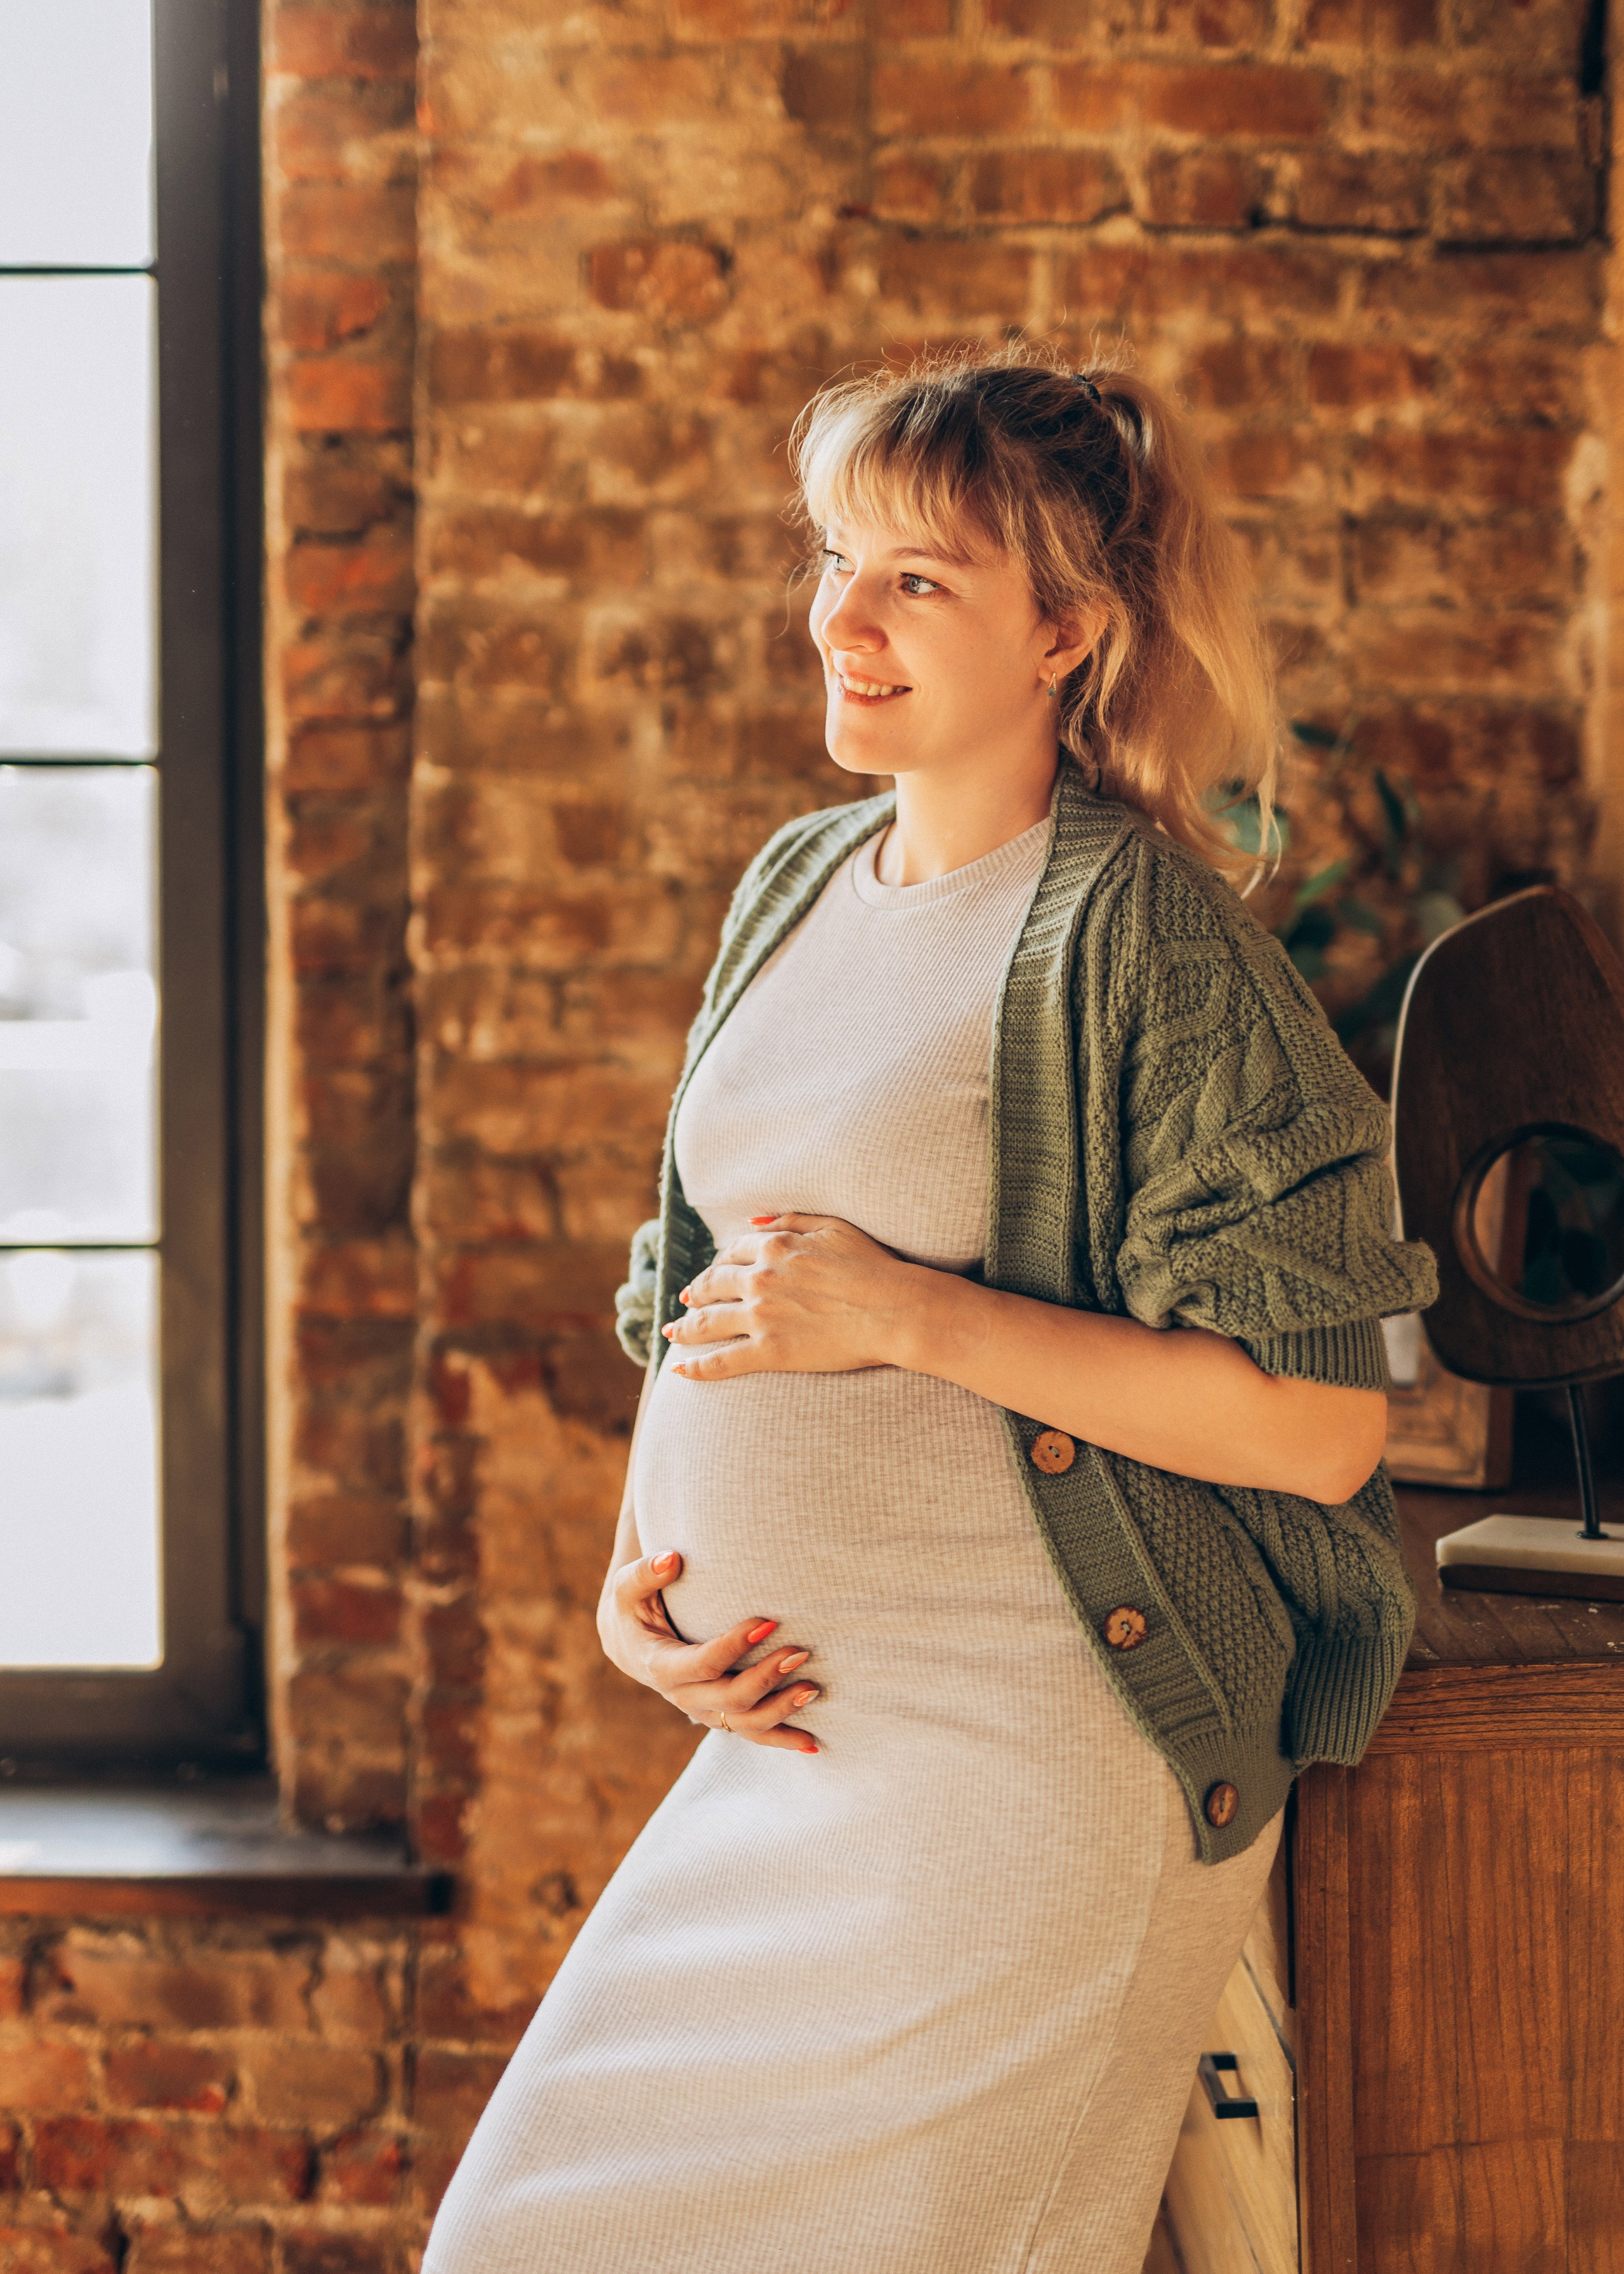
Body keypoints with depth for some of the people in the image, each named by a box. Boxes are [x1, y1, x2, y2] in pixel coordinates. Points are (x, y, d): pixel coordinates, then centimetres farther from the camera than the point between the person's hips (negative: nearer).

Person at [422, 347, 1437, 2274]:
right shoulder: (799, 885, 10)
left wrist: (905, 1314, -19)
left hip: (1028, 1756, -8)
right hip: (782, 1726, 8)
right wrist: (635, 1574, 5)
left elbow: (1320, 1424, -17)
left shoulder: (1140, 937, -13)